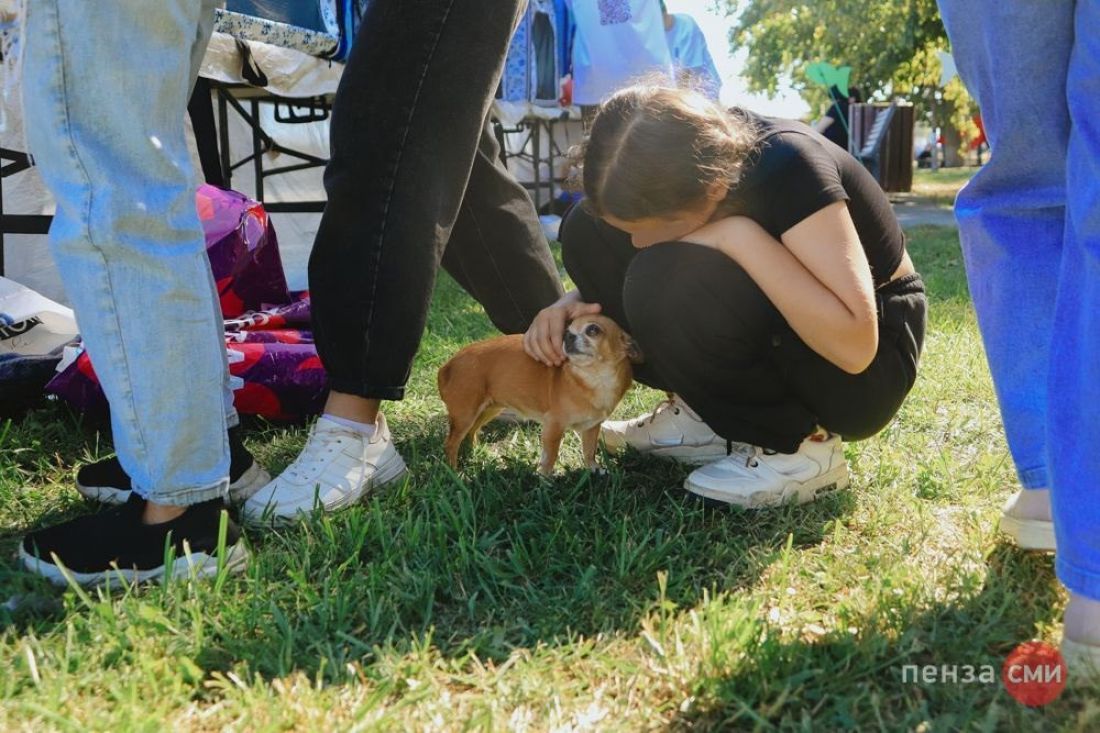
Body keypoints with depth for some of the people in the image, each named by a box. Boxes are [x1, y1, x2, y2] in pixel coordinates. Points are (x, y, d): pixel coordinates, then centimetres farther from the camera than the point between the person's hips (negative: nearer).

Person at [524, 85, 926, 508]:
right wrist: (573, 305, -17)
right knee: (588, 234, -8)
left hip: (861, 375, -6)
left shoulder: (786, 169, -29)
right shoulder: (684, 165, -11)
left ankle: (797, 447, -14)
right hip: (775, 330, 7)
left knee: (672, 280, -33)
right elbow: (616, 269, 4)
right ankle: (714, 419, -2)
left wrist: (740, 235, -35)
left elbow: (854, 345, -34)